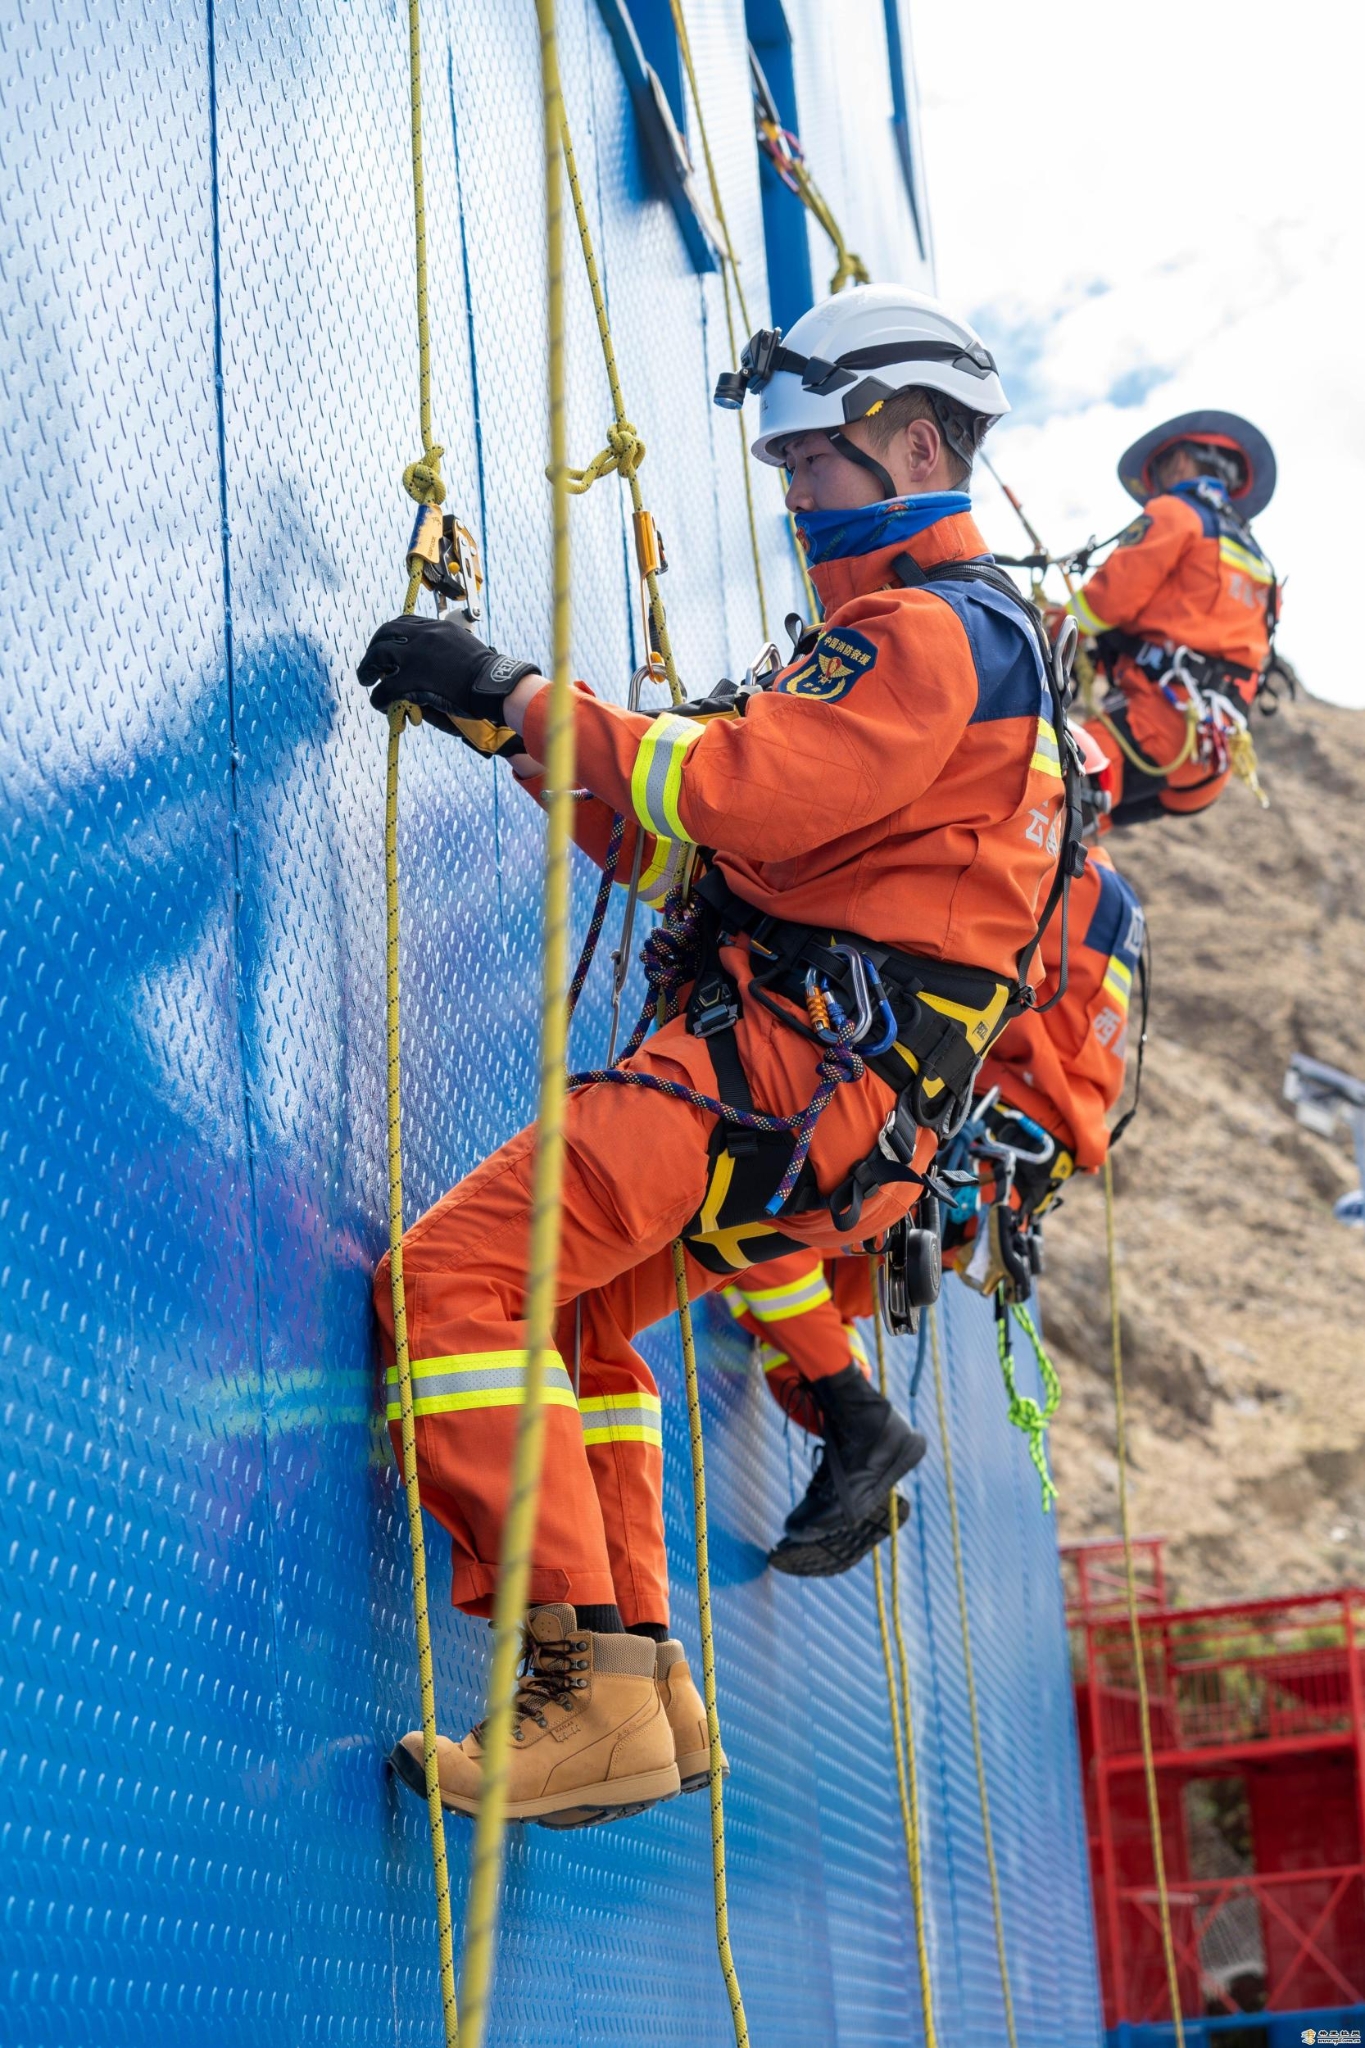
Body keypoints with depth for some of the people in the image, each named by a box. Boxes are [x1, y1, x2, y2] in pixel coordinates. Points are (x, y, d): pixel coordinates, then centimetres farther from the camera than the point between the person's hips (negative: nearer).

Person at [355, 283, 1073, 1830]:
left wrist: (519, 696, -15)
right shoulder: (892, 636, 27)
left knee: (454, 1276, -19)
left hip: (807, 1063, -11)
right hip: (814, 1076, 11)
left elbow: (742, 792, -22)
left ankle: (586, 1691, -23)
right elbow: (678, 830, 24)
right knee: (568, 1305, 25)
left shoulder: (938, 631, -6)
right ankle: (637, 1675, 20)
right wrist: (503, 712, 13)